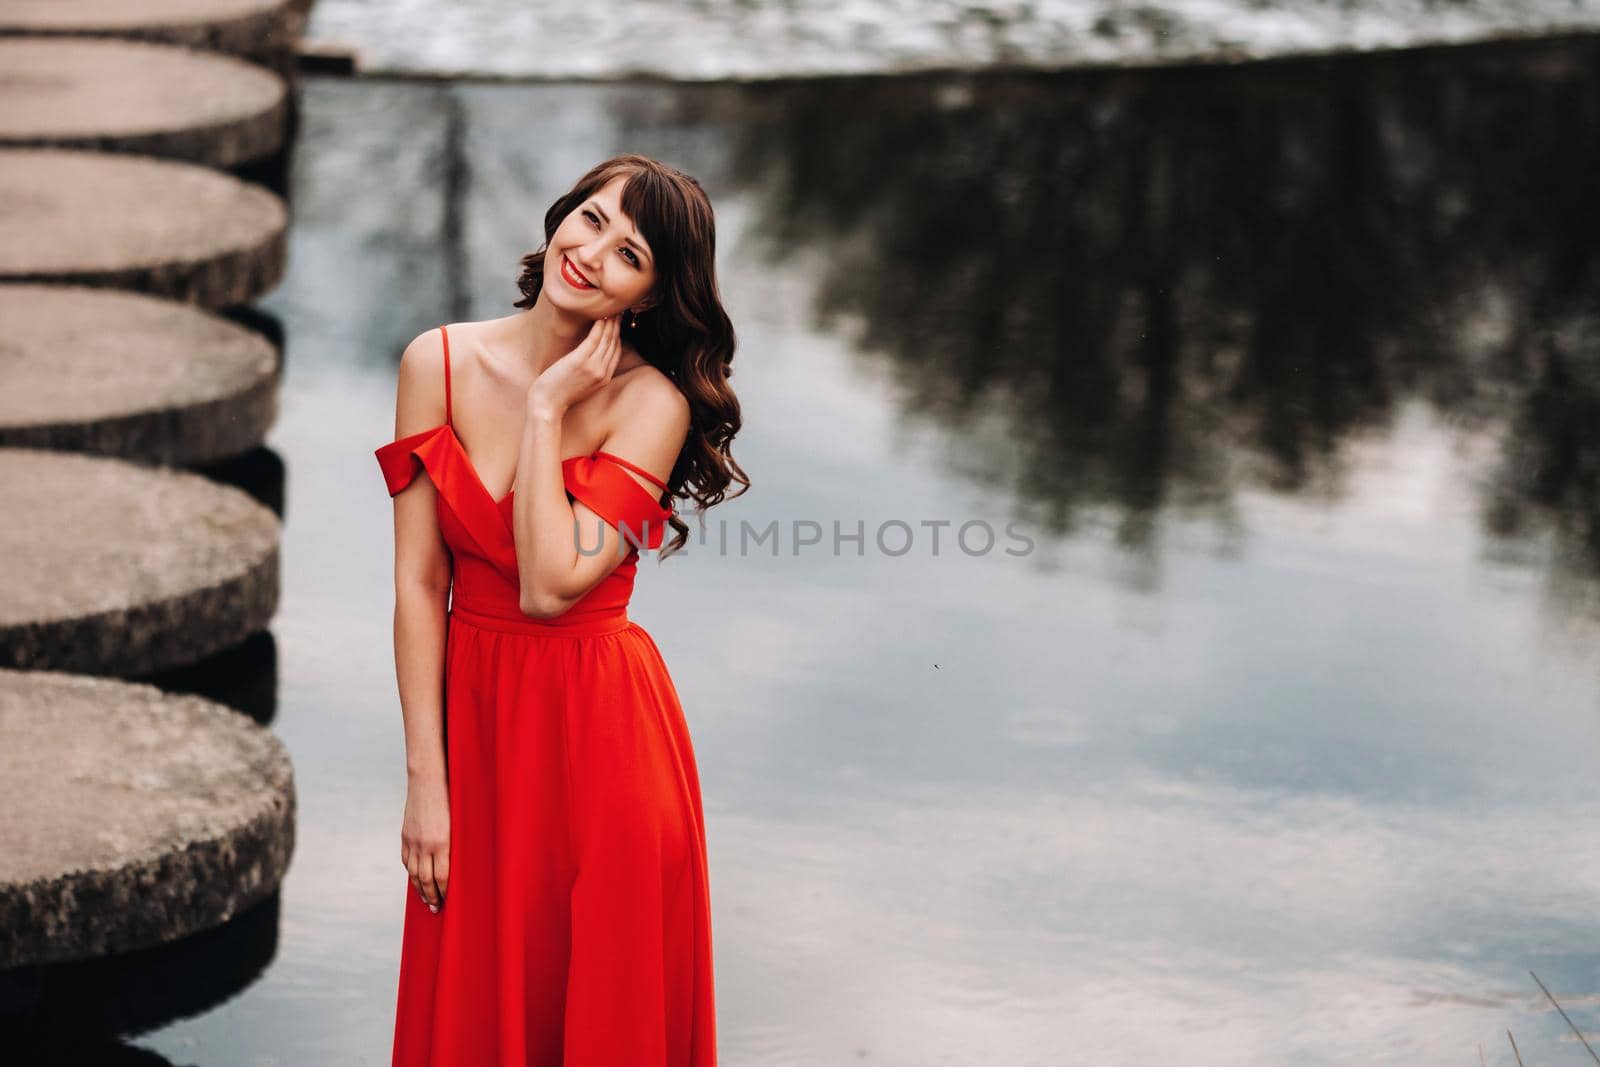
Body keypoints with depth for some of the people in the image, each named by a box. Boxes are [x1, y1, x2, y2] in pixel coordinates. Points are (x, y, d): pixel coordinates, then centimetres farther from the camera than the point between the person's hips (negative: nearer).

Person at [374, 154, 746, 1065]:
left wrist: (547, 409, -16)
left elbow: (549, 585, -21)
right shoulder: (439, 364, -3)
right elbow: (419, 582, -3)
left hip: (601, 729, -3)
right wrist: (426, 778, -5)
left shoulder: (650, 401, -10)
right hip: (471, 714, 3)